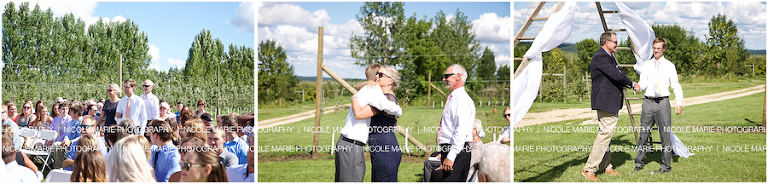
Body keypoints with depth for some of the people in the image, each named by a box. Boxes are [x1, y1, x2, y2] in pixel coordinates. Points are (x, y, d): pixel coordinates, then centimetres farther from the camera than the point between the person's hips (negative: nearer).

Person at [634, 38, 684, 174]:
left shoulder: (669, 66, 5)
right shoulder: (647, 65, 12)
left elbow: (676, 85, 2)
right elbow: (643, 82, 3)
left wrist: (679, 103, -9)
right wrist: (638, 87, -21)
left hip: (663, 102, -2)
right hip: (648, 101, 2)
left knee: (665, 134, 0)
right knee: (643, 133, 5)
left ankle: (666, 165, 9)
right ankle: (639, 162, 16)